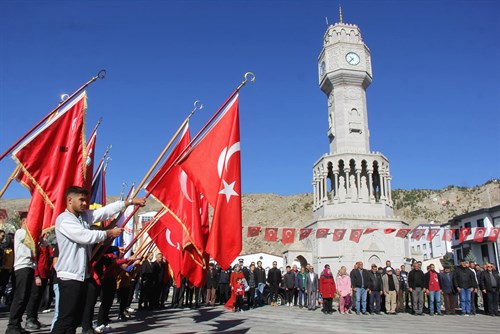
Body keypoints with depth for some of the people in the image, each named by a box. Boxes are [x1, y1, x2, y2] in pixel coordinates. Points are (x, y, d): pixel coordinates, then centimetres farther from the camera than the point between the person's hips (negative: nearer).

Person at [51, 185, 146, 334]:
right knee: (65, 319, -8)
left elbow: (106, 211, 6)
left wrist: (130, 202, 0)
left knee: (75, 318, 13)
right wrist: (108, 233, -8)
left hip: (83, 275, 9)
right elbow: (86, 236, -21)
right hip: (69, 276, -9)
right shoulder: (63, 220, -13)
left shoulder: (84, 215, 12)